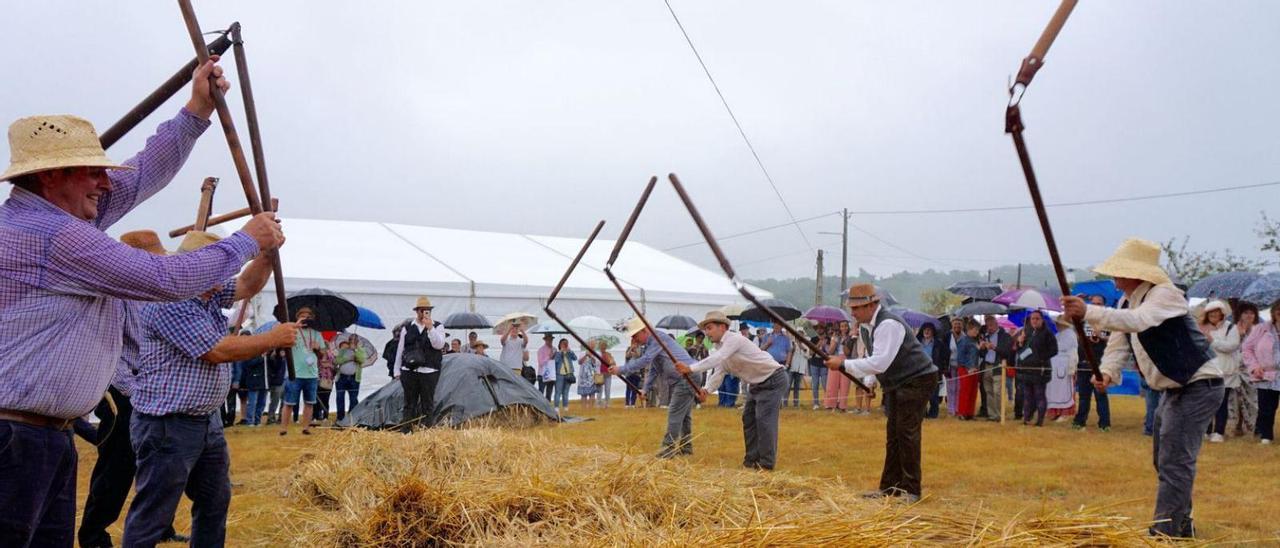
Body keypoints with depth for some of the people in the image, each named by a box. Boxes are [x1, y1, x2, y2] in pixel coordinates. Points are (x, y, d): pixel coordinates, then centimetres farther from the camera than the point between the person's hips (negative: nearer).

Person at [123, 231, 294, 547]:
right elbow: (217, 351, -23)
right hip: (168, 426, -10)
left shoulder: (209, 294, 9)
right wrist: (273, 339, -14)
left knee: (215, 502, 20)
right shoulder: (168, 303, -21)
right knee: (151, 519, -5)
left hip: (208, 422, 10)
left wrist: (268, 251, 0)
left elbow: (248, 286, 18)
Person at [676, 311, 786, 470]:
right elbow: (718, 372, 0)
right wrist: (707, 388, -18)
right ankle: (752, 459, 18)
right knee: (748, 418, 11)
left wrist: (691, 368, -41)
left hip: (773, 379, -10)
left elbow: (717, 359, -37)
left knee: (764, 419, -14)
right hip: (757, 384, 10)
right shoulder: (720, 347, 7)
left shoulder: (734, 339, -24)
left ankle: (767, 463, -9)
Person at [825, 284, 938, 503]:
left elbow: (880, 362, -31)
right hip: (896, 384, 10)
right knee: (893, 433, 11)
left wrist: (844, 364, -27)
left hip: (917, 380, -10)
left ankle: (911, 490, -3)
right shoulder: (865, 327, 5)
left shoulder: (888, 325, -25)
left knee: (907, 432, -10)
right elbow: (873, 359, 16)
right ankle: (889, 486, 18)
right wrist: (869, 382, 0)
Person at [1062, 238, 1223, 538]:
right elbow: (1119, 343, 2)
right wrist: (1108, 371, -19)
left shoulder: (1164, 294, -21)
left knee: (1175, 462, -12)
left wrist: (1089, 312, -50)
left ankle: (1164, 532, -9)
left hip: (1199, 386, -10)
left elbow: (1138, 321, -39)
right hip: (1174, 388, 10)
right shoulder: (1127, 303, 7)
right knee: (1164, 459, 18)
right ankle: (1181, 524, 32)